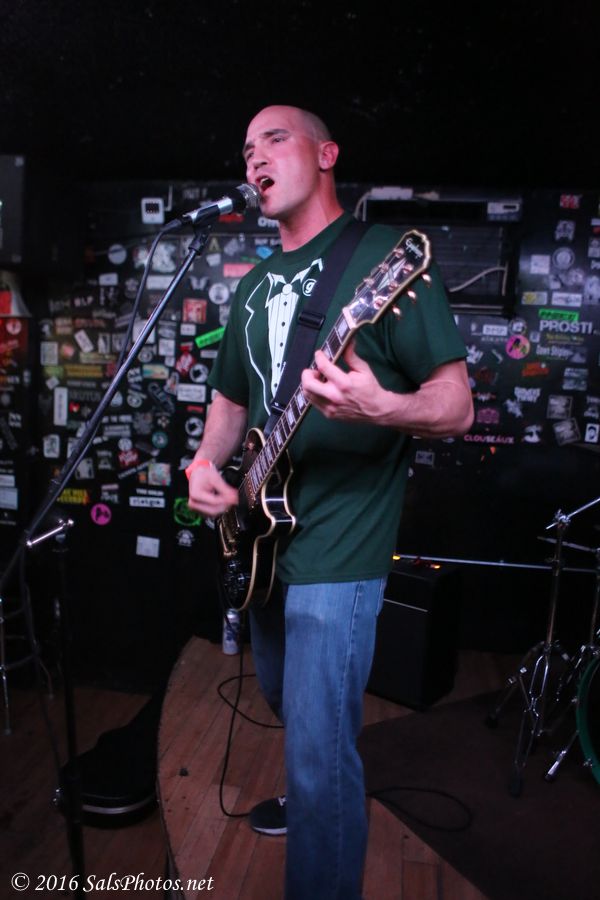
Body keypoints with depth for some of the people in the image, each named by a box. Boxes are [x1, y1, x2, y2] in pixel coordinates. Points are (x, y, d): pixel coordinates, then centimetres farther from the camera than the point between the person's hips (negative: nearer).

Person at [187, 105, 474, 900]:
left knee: (318, 754, -5)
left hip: (337, 547, -8)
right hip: (263, 535, 8)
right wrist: (207, 462, 0)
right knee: (288, 705, 26)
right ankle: (310, 798, 54)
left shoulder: (386, 255, -9)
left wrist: (379, 407, -35)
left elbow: (457, 407, -13)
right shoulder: (254, 286, 13)